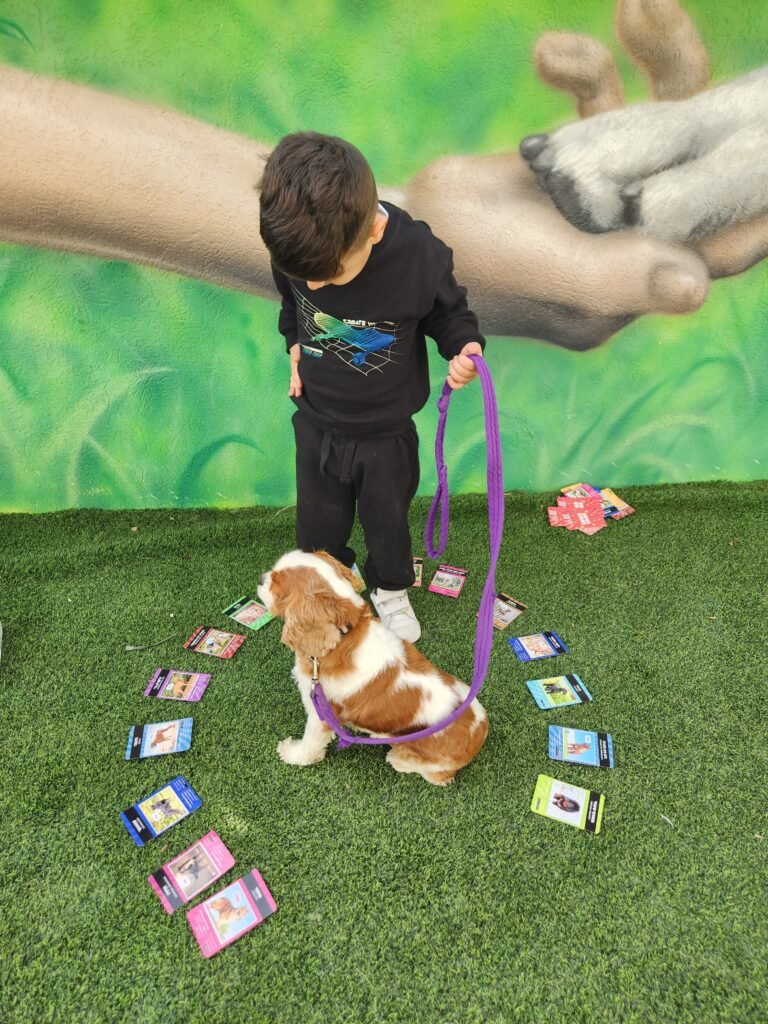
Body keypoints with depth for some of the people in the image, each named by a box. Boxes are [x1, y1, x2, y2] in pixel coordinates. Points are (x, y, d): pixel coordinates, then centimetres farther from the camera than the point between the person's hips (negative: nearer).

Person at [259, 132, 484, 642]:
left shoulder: (422, 256, -29)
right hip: (316, 423, 2)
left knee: (387, 522, 19)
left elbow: (450, 313, -8)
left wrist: (465, 347, -27)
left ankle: (391, 592, 49)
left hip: (386, 432, -2)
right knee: (317, 525, 18)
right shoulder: (295, 246, -18)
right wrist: (295, 347, -4)